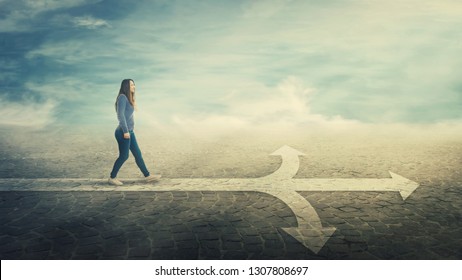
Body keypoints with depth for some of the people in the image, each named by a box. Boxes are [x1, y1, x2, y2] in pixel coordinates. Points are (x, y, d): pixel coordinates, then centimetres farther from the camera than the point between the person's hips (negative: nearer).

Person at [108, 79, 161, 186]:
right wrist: (125, 131, -21)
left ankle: (147, 176, 16)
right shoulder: (122, 97, -11)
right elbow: (120, 115, -18)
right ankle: (112, 178, 13)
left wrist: (129, 131, 16)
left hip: (129, 132, 9)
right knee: (124, 156, -1)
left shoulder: (128, 99, 17)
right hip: (123, 132, -9)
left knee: (138, 154, 10)